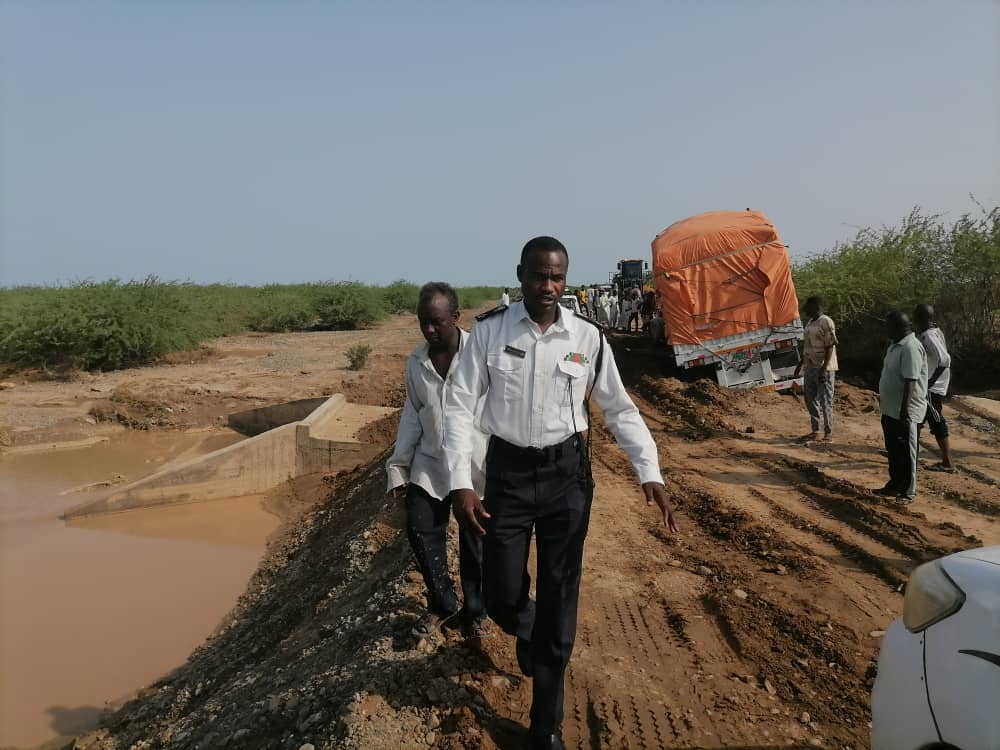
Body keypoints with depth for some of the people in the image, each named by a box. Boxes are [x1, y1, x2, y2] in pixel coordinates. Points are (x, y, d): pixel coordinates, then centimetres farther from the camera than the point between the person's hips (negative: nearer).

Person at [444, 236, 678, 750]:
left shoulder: (586, 337, -5)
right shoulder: (489, 331, -8)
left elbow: (619, 408, 3)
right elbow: (459, 406, -6)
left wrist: (650, 472, -6)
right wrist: (461, 482, -14)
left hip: (567, 473, 1)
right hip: (507, 472, 0)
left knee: (560, 599, 9)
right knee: (501, 594, 4)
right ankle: (526, 631, 46)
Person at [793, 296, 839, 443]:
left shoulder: (826, 322, -13)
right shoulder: (810, 322, 13)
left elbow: (830, 347, -17)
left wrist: (824, 368, -22)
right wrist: (800, 363, 20)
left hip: (823, 368, -9)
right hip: (810, 367, 9)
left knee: (825, 401, -3)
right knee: (810, 400, 12)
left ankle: (828, 433, 5)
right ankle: (815, 432, 21)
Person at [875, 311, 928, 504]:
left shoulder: (910, 348, -21)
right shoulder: (895, 345, 11)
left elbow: (910, 381, -25)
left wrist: (904, 410, -26)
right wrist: (884, 400, 22)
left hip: (905, 412, -10)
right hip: (890, 409, 10)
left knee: (905, 453, 1)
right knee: (893, 451, 18)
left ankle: (908, 492, 10)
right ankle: (894, 485, 30)